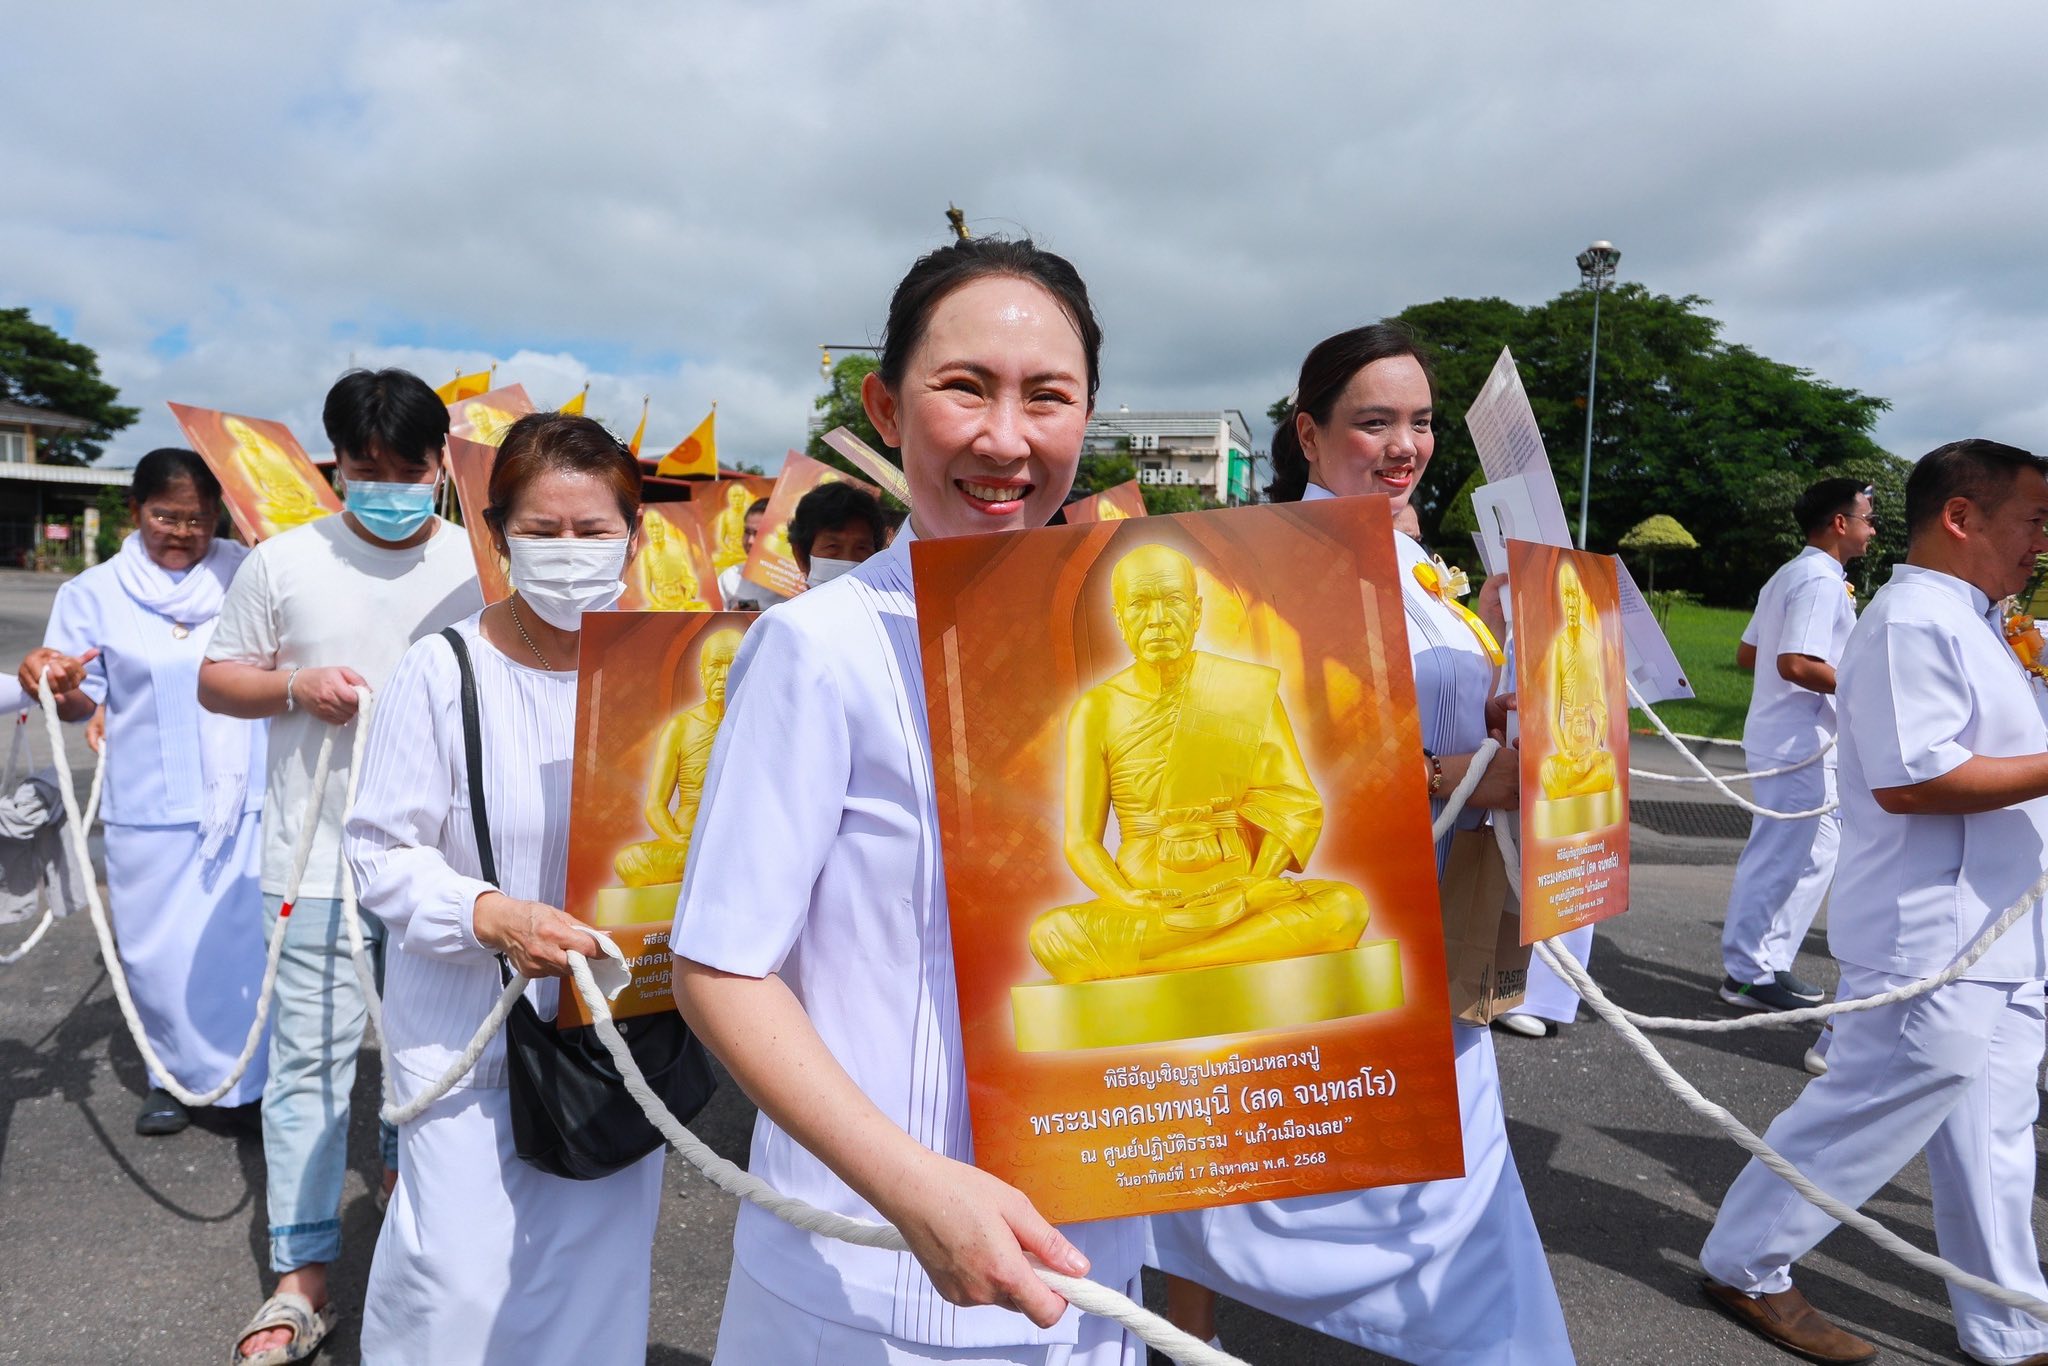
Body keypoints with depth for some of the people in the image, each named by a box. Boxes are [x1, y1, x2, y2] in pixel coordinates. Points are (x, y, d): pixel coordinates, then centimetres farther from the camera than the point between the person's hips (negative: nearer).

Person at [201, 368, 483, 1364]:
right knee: (310, 1058, 5)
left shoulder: (482, 565, 1)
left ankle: (412, 1184, 43)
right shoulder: (284, 562, 1)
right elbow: (216, 681, 8)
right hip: (318, 860, -1)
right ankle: (300, 1277, 18)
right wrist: (297, 687, -11)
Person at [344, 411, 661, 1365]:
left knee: (598, 1266, 14)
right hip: (466, 1030, -2)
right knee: (460, 1280, 4)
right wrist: (490, 916, -23)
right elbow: (382, 855, -8)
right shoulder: (442, 673, -11)